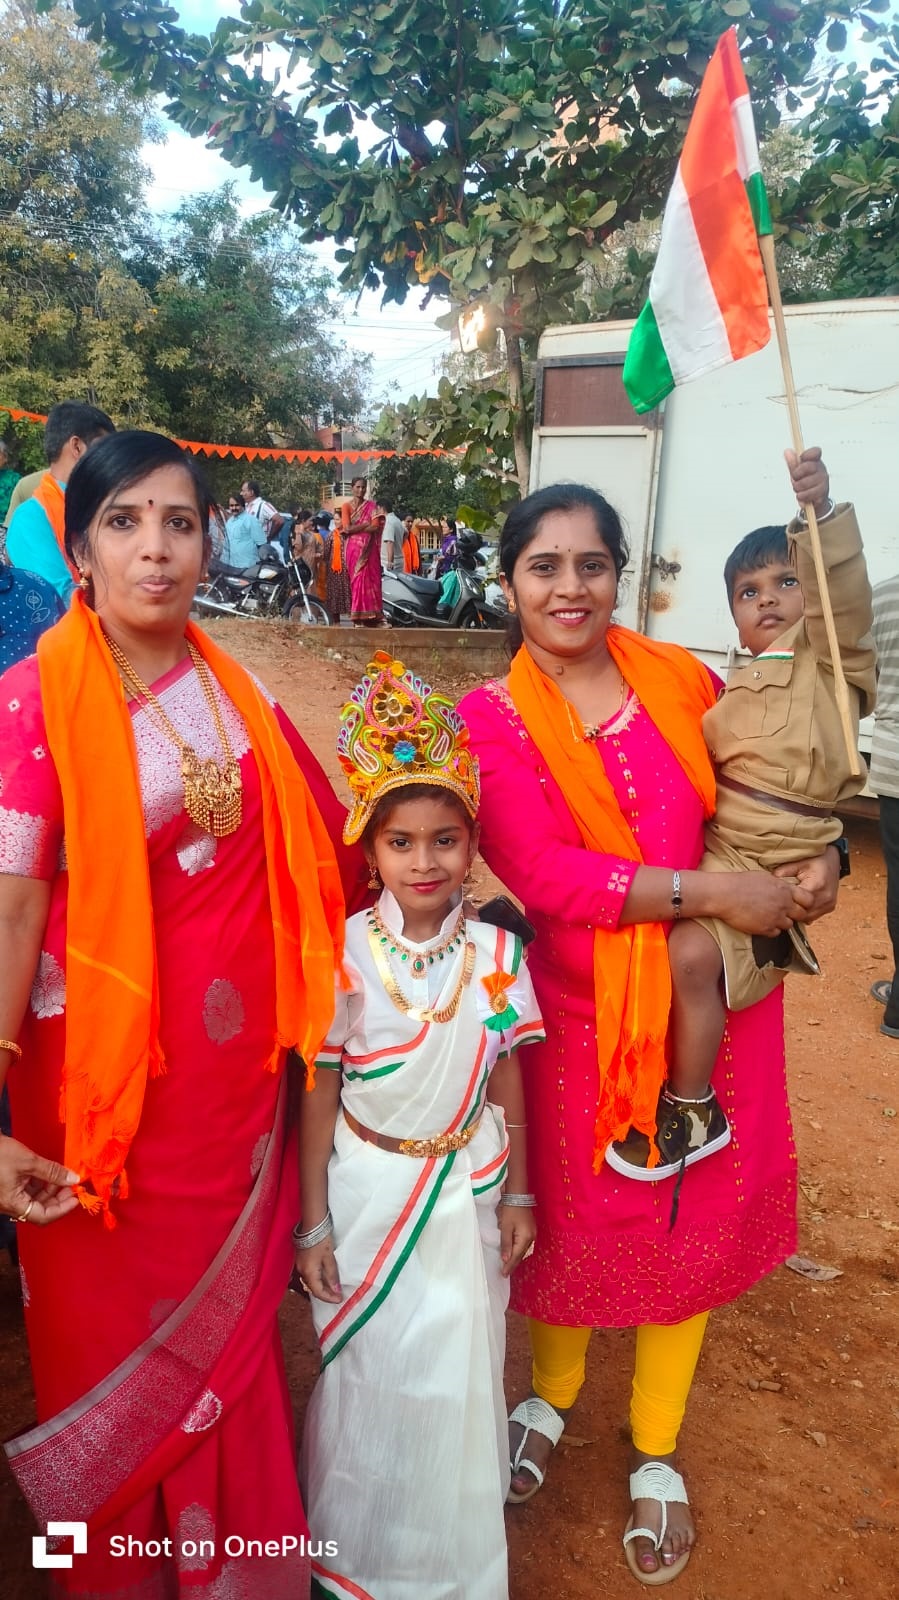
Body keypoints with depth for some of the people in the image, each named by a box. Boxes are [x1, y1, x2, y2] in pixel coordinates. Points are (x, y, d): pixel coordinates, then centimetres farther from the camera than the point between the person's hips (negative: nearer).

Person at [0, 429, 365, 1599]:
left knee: (228, 1313, 19)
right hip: (106, 1064, -4)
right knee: (115, 1327, 14)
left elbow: (323, 850, 11)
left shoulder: (240, 695, 3)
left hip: (237, 1062, 4)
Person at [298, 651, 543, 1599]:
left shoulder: (497, 953, -10)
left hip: (466, 1191, 2)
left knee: (460, 1382, 13)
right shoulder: (344, 954, -16)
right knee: (369, 1376, 15)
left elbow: (507, 1081, 0)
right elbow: (319, 1093, -9)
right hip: (367, 1192, -1)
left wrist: (515, 1193, 5)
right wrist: (314, 1224, -5)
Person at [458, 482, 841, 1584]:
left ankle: (656, 1453, 42)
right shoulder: (491, 721, -9)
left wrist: (816, 862, -9)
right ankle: (550, 1398, 49)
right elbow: (541, 871, -20)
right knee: (576, 1219, 15)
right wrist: (709, 892, -22)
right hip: (583, 1014, -2)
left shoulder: (683, 681, -1)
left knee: (696, 1224, 14)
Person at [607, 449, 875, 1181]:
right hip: (713, 859, 8)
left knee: (692, 952, -26)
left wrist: (820, 511, -33)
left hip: (773, 874, -8)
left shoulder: (829, 655, -1)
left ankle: (693, 1112, -6)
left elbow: (844, 594, -20)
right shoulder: (734, 694, 17)